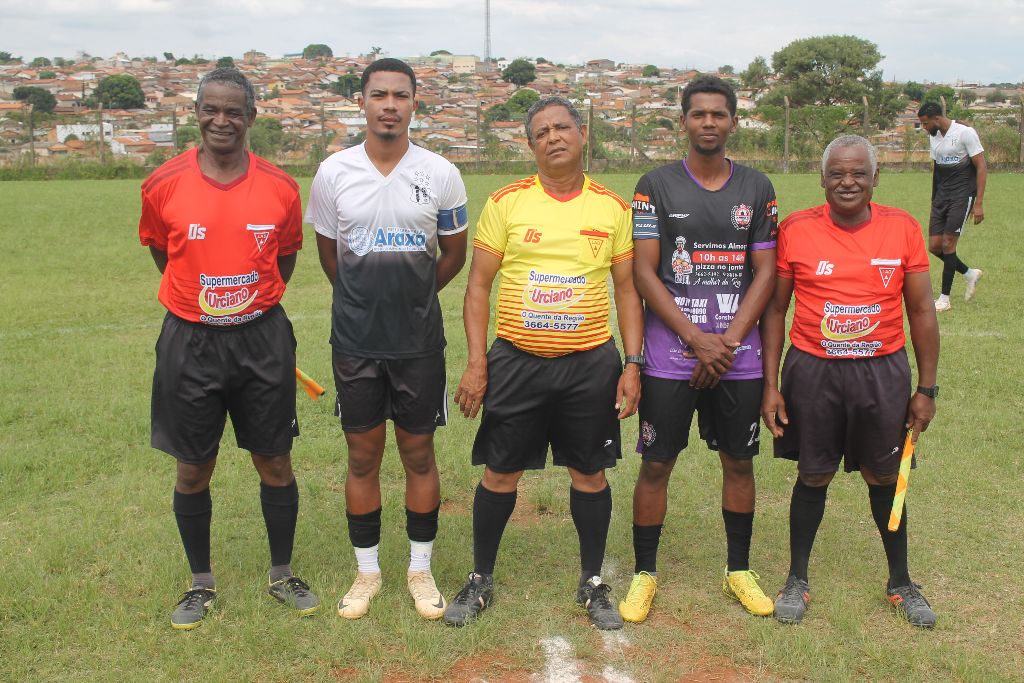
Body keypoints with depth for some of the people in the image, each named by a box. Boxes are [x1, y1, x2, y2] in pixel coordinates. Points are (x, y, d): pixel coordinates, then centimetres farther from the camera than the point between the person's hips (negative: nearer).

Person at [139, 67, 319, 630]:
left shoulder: (279, 187, -4)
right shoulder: (163, 185, -6)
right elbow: (160, 252, 10)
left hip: (263, 338, 1)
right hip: (189, 343, 0)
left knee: (275, 461, 9)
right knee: (193, 470, 9)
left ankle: (282, 574, 29)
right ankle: (201, 584, 29)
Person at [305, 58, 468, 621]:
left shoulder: (440, 174, -2)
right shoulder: (334, 172, -1)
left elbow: (454, 255, 10)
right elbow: (328, 253, 12)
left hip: (419, 341, 0)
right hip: (355, 339, 1)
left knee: (419, 454, 8)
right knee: (362, 457, 9)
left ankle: (420, 569, 23)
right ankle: (367, 571, 24)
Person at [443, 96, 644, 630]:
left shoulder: (612, 208, 3)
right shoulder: (506, 202, -1)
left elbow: (627, 289, 7)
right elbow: (478, 287, 1)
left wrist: (633, 364, 0)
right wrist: (475, 363, -6)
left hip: (590, 364, 1)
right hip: (516, 361, 0)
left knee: (589, 472, 9)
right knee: (500, 472, 7)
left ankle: (592, 583, 27)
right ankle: (481, 580, 25)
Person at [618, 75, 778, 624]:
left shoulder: (757, 188, 7)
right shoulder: (656, 186, -1)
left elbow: (765, 273, 4)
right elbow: (644, 274, -6)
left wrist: (728, 342, -8)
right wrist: (697, 340, -12)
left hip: (738, 354, 3)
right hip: (669, 356, -2)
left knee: (739, 461, 12)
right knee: (656, 464, 3)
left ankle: (739, 571, 28)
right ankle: (644, 574, 18)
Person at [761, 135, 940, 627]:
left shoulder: (903, 228, -2)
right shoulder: (795, 230, -6)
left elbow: (921, 311, 4)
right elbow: (774, 309, 0)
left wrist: (926, 388, 3)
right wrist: (770, 385, -3)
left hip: (883, 372, 1)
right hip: (813, 371, -1)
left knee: (884, 478, 13)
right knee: (813, 477, 10)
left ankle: (900, 582, 33)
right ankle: (797, 580, 28)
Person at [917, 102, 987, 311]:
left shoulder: (965, 133, -11)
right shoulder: (933, 137, 10)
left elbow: (981, 168, -11)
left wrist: (979, 203, -16)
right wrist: (934, 202, 19)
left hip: (962, 196, -7)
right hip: (941, 197, 7)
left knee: (947, 244, -10)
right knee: (934, 246, 2)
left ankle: (944, 299, -1)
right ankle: (970, 273, 26)